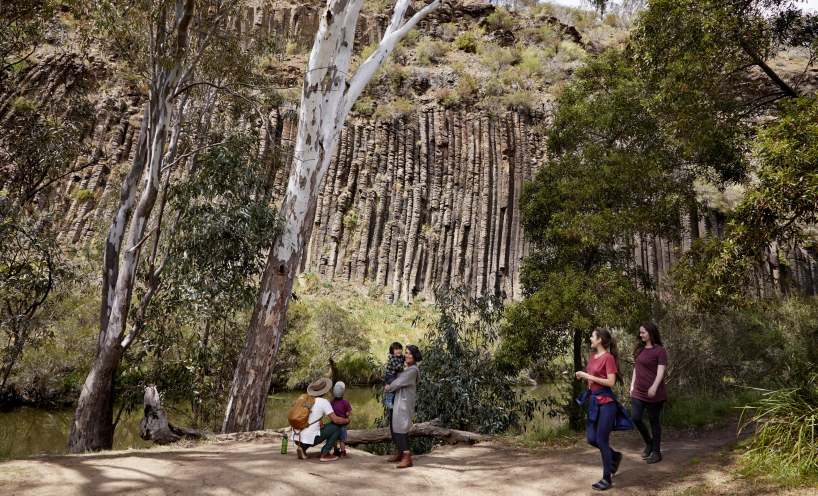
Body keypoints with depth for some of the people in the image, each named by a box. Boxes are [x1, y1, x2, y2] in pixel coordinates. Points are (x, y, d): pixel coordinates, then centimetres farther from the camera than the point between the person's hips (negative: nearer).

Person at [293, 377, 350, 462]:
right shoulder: (324, 402, -7)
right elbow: (335, 420, -9)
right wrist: (346, 420, 10)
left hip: (297, 438, 6)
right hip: (309, 439, -6)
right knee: (337, 428, 6)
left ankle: (303, 448, 13)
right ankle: (325, 454, 3)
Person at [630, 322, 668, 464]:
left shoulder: (660, 351, -10)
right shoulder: (639, 349, 9)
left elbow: (661, 371, -17)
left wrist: (654, 387, -30)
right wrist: (632, 385, 15)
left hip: (654, 394, -5)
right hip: (638, 393, 6)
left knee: (654, 421, 5)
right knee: (636, 418, -2)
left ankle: (656, 452, 18)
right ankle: (648, 443, 23)